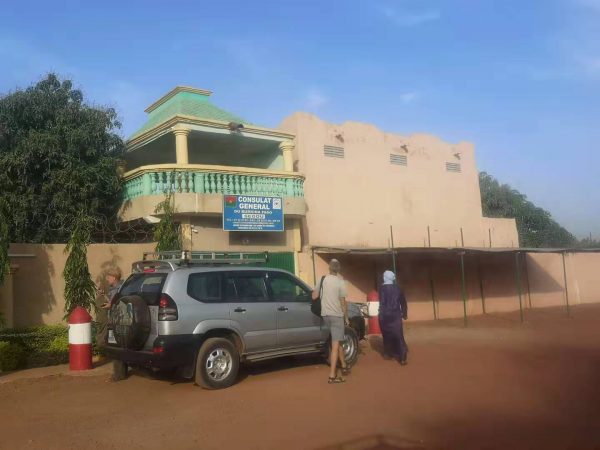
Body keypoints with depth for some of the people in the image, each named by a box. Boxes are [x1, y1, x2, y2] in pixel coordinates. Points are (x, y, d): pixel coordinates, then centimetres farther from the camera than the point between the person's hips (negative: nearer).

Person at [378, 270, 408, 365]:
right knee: (398, 336, 0)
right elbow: (403, 302, 10)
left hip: (386, 316, -3)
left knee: (387, 335, 14)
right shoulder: (397, 288, 4)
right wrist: (404, 314, 20)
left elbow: (382, 303, -13)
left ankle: (388, 354, 25)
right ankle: (402, 357, -9)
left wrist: (381, 315, -7)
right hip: (396, 315, 3)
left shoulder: (383, 288, -9)